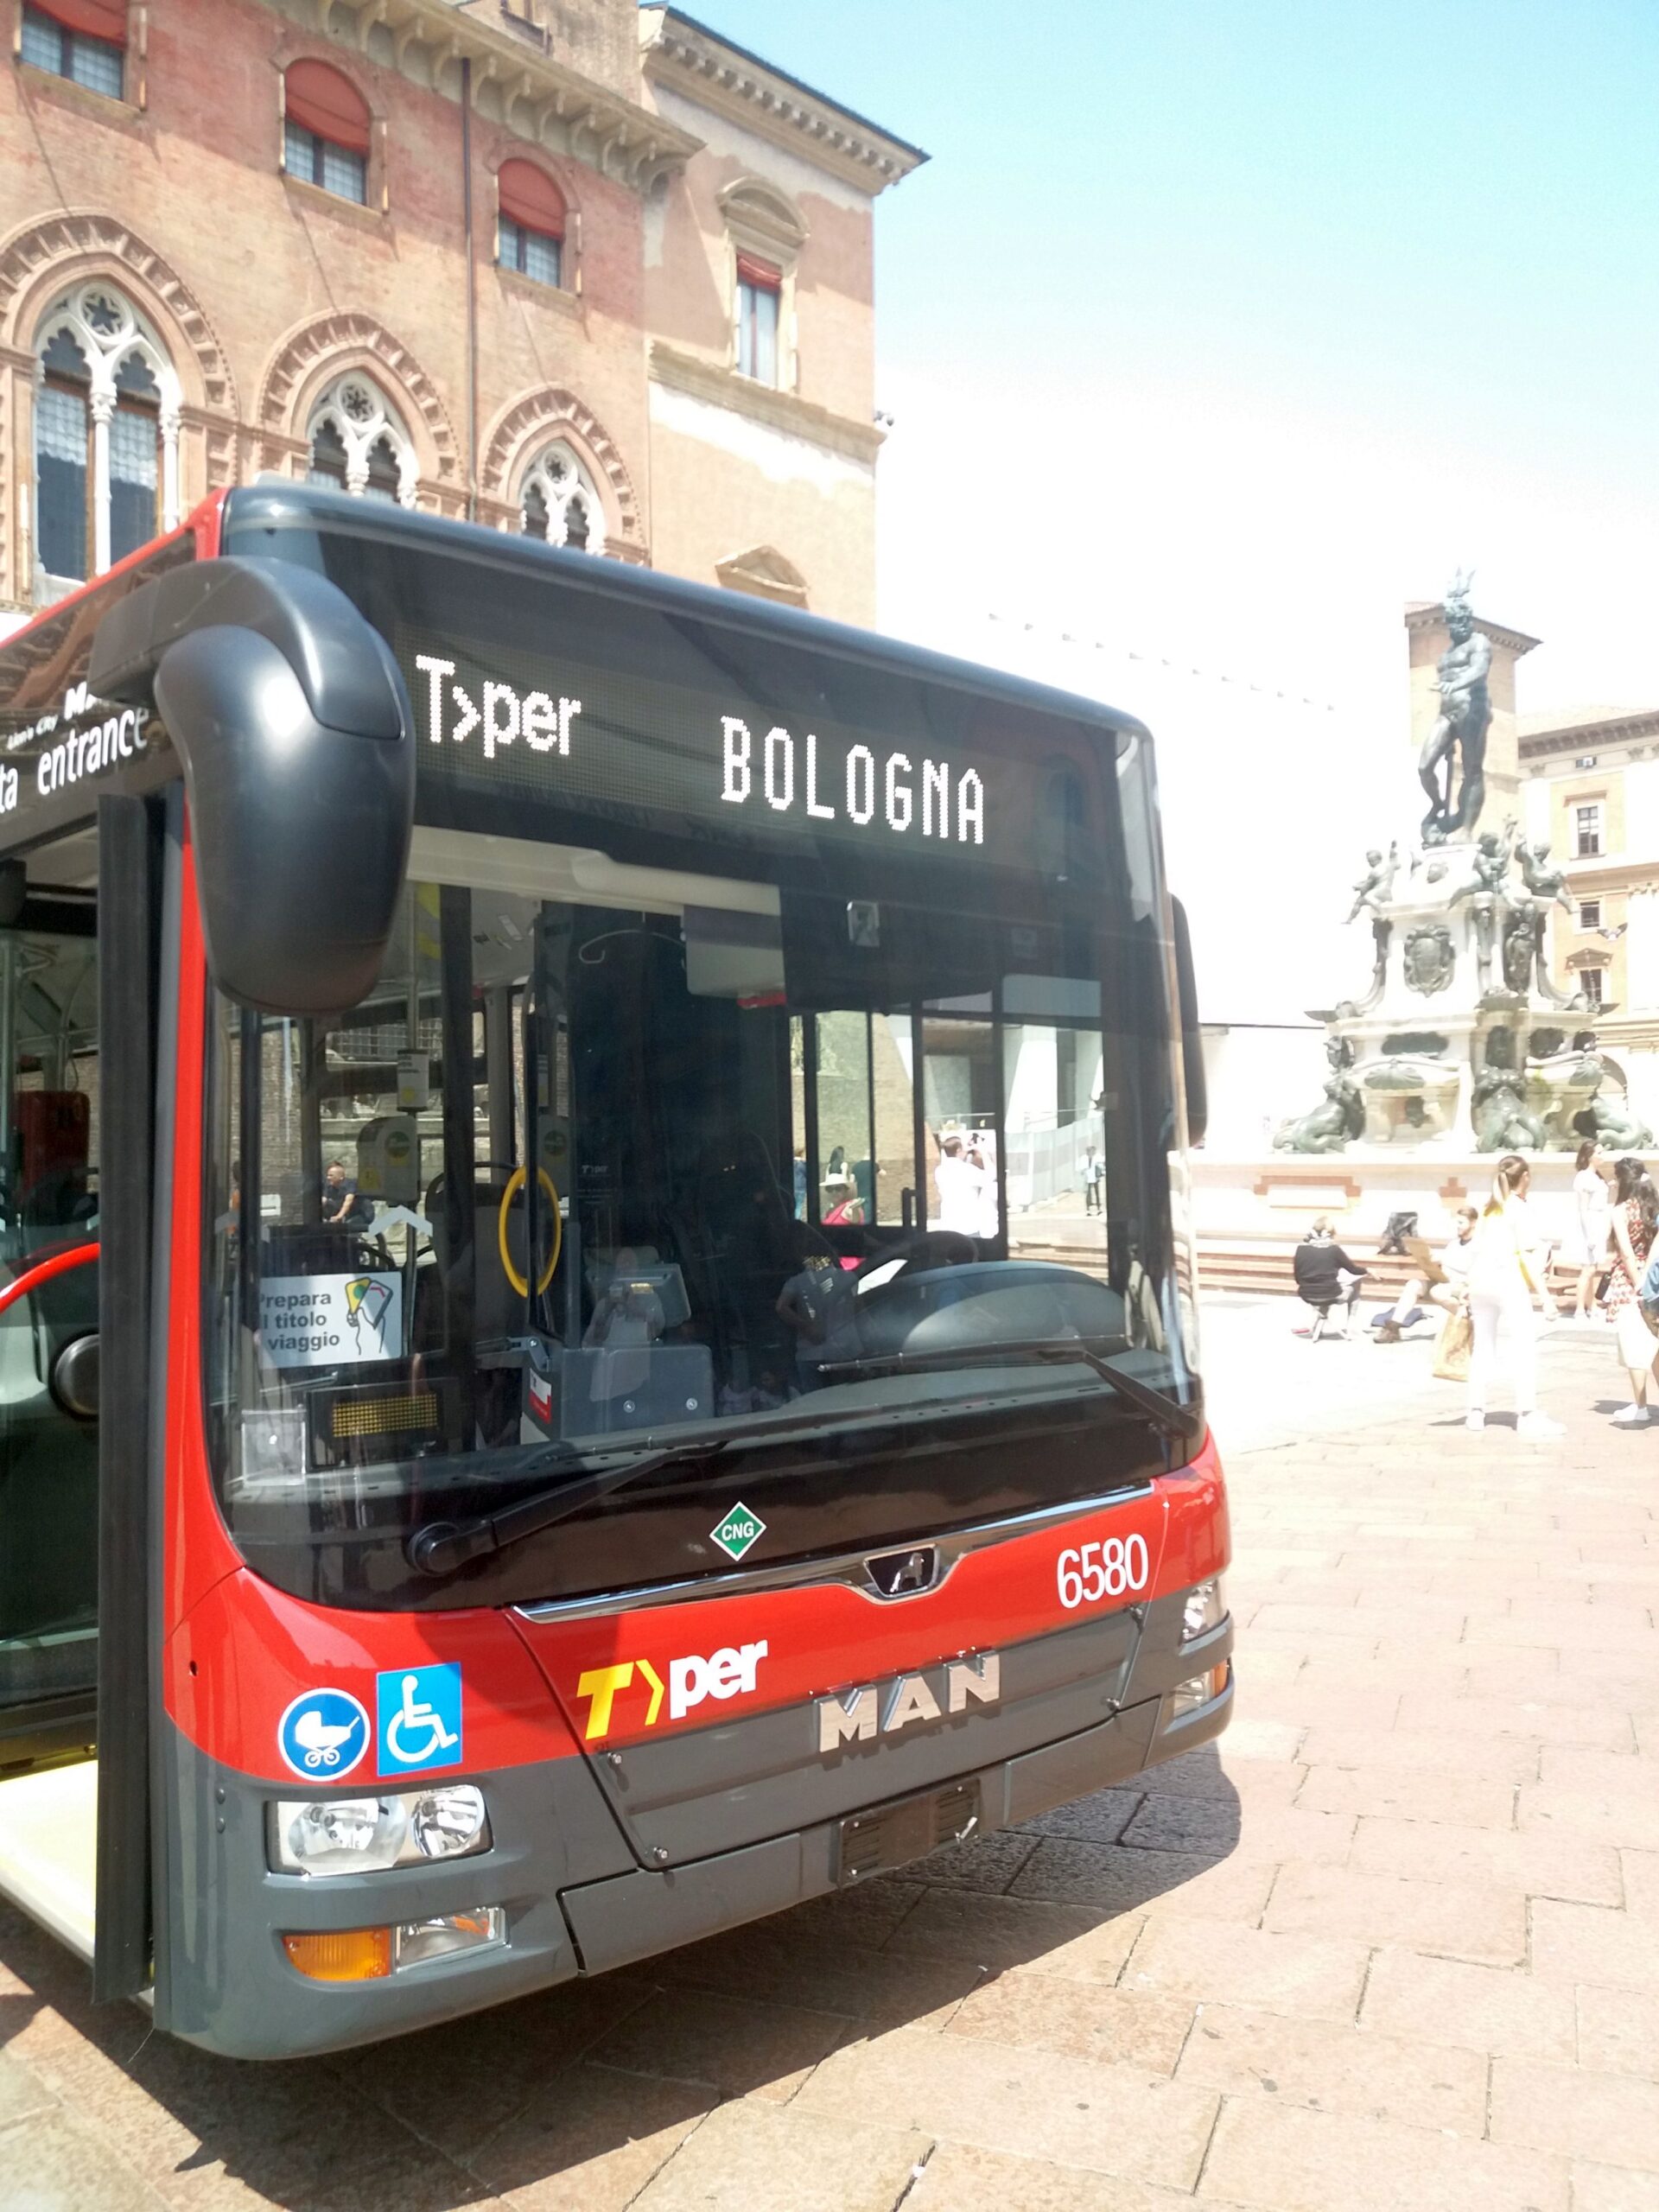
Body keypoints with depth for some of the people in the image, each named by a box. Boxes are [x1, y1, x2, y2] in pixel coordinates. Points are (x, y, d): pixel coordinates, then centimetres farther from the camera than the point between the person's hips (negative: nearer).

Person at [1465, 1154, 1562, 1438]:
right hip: (1509, 1281, -7)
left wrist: (1470, 1288, 15)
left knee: (1483, 1344, 12)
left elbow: (1478, 1249, 13)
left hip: (1480, 1279, 7)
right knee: (1523, 1347, -5)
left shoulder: (1488, 1209, 16)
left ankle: (1476, 1412, 14)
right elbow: (1526, 1255, -11)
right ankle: (1528, 1416, -9)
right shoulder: (1520, 1209, -4)